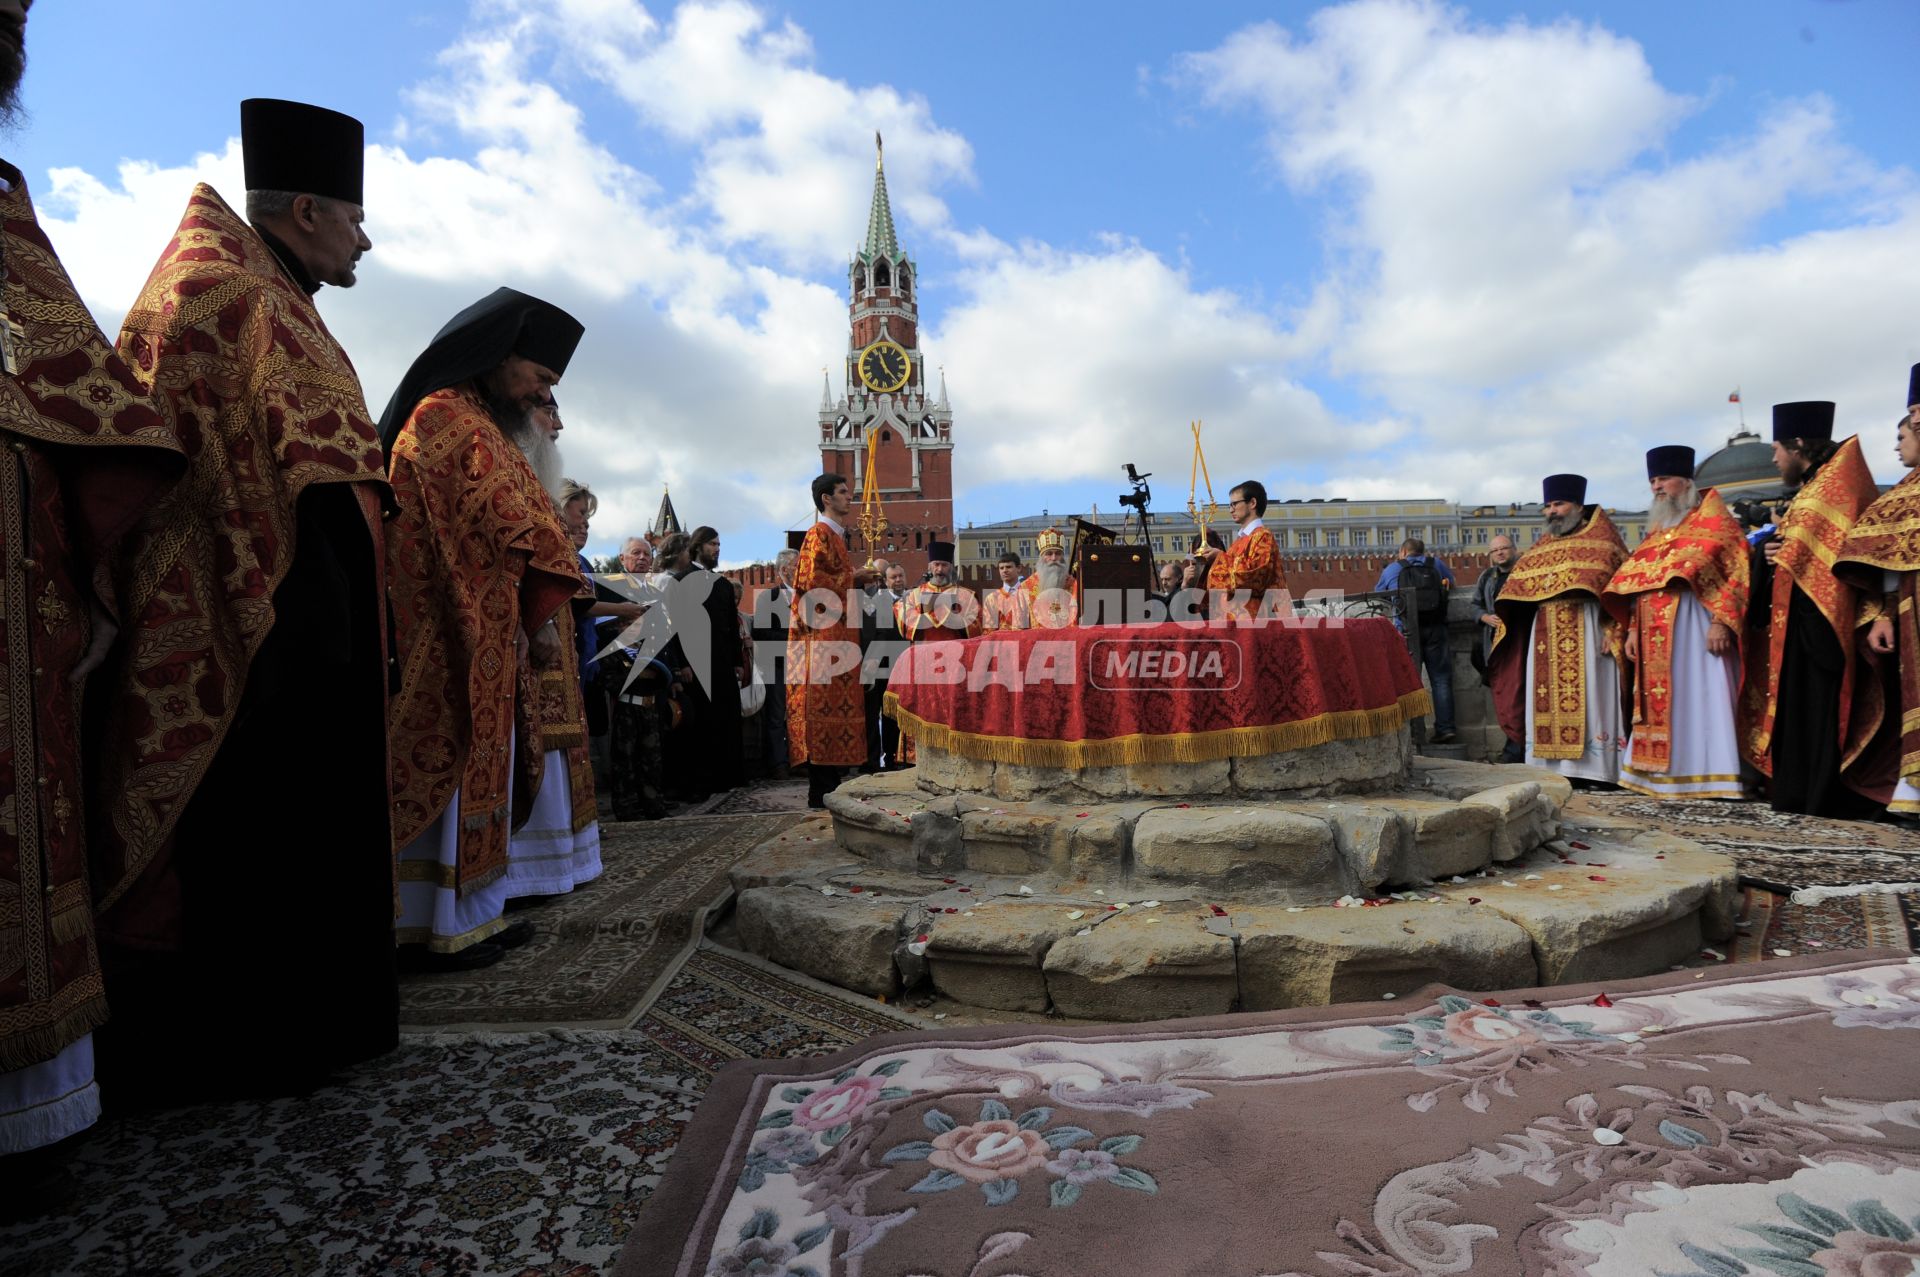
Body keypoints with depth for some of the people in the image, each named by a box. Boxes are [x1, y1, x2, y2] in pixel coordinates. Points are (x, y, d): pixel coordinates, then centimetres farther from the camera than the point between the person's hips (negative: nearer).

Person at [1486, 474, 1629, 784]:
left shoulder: (1601, 540, 6)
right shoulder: (1540, 549, 20)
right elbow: (1516, 594, 17)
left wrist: (1612, 632, -13)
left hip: (1585, 630, -5)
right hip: (1545, 636, 5)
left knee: (1588, 695, -6)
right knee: (1547, 697, 2)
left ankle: (1597, 768, -2)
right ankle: (1554, 766, 5)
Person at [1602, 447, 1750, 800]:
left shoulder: (1712, 517, 3)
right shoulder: (1656, 529, 23)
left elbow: (1738, 569, -7)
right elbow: (1638, 583, 21)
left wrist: (1721, 621, -18)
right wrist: (1633, 629, 11)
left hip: (1695, 627, -6)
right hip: (1655, 634, 7)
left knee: (1698, 697, -9)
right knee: (1660, 701, 5)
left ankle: (1707, 773, -6)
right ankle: (1661, 772, 8)